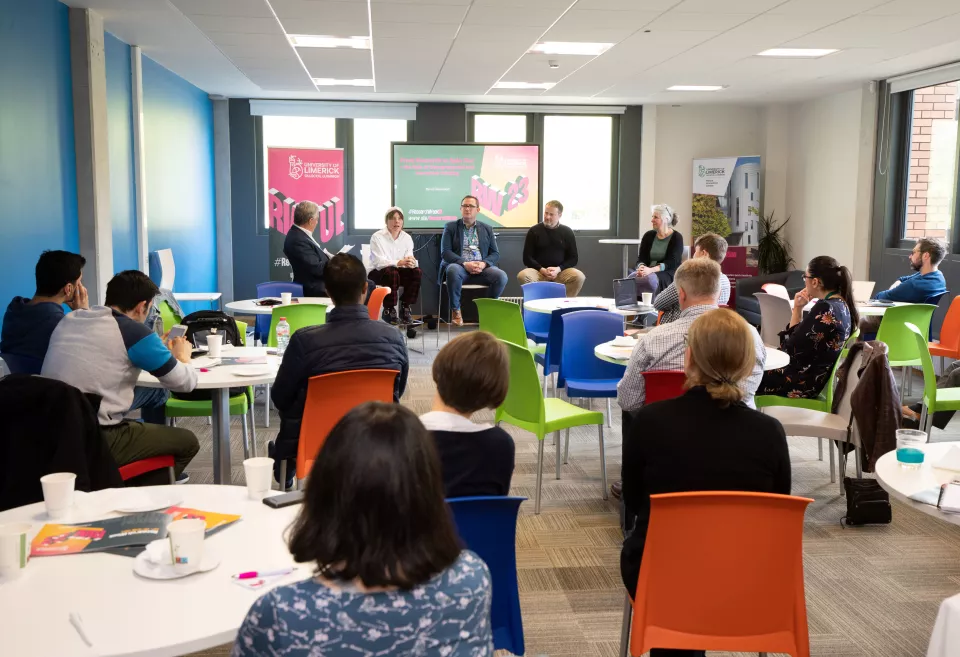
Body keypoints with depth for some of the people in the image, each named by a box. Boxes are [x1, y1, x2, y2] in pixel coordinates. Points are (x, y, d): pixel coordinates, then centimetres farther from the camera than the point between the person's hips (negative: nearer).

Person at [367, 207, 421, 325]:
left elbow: (410, 259, -10)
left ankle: (405, 308, -11)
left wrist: (411, 262, -37)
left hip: (399, 271, 5)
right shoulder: (377, 237, -15)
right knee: (392, 272, -37)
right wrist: (399, 262, -42)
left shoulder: (407, 237, 0)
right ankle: (389, 310, -22)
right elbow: (378, 262, -25)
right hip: (377, 272, -5)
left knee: (416, 271, -23)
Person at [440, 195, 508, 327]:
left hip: (482, 268, 2)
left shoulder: (487, 229, 19)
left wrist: (483, 264, -11)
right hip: (459, 266, -2)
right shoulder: (450, 227, 11)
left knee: (501, 276, -28)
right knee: (453, 270, -38)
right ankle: (455, 310, -19)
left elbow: (495, 254, 12)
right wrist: (464, 263, -17)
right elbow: (445, 252, -1)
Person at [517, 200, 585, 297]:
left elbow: (573, 258, 7)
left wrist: (559, 269, -12)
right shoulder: (534, 231, 5)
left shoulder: (567, 232, 8)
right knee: (523, 276, -33)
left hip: (561, 271, 1)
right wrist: (541, 270, -13)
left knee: (579, 277, -30)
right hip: (539, 271, -1)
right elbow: (527, 258, 4)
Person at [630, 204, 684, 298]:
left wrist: (651, 270, -26)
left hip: (667, 274, -4)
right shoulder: (648, 236, 13)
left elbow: (672, 262, -12)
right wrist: (641, 267, -18)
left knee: (650, 279, -37)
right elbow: (641, 258, 8)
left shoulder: (676, 238, -1)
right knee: (632, 277, -30)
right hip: (648, 272, 4)